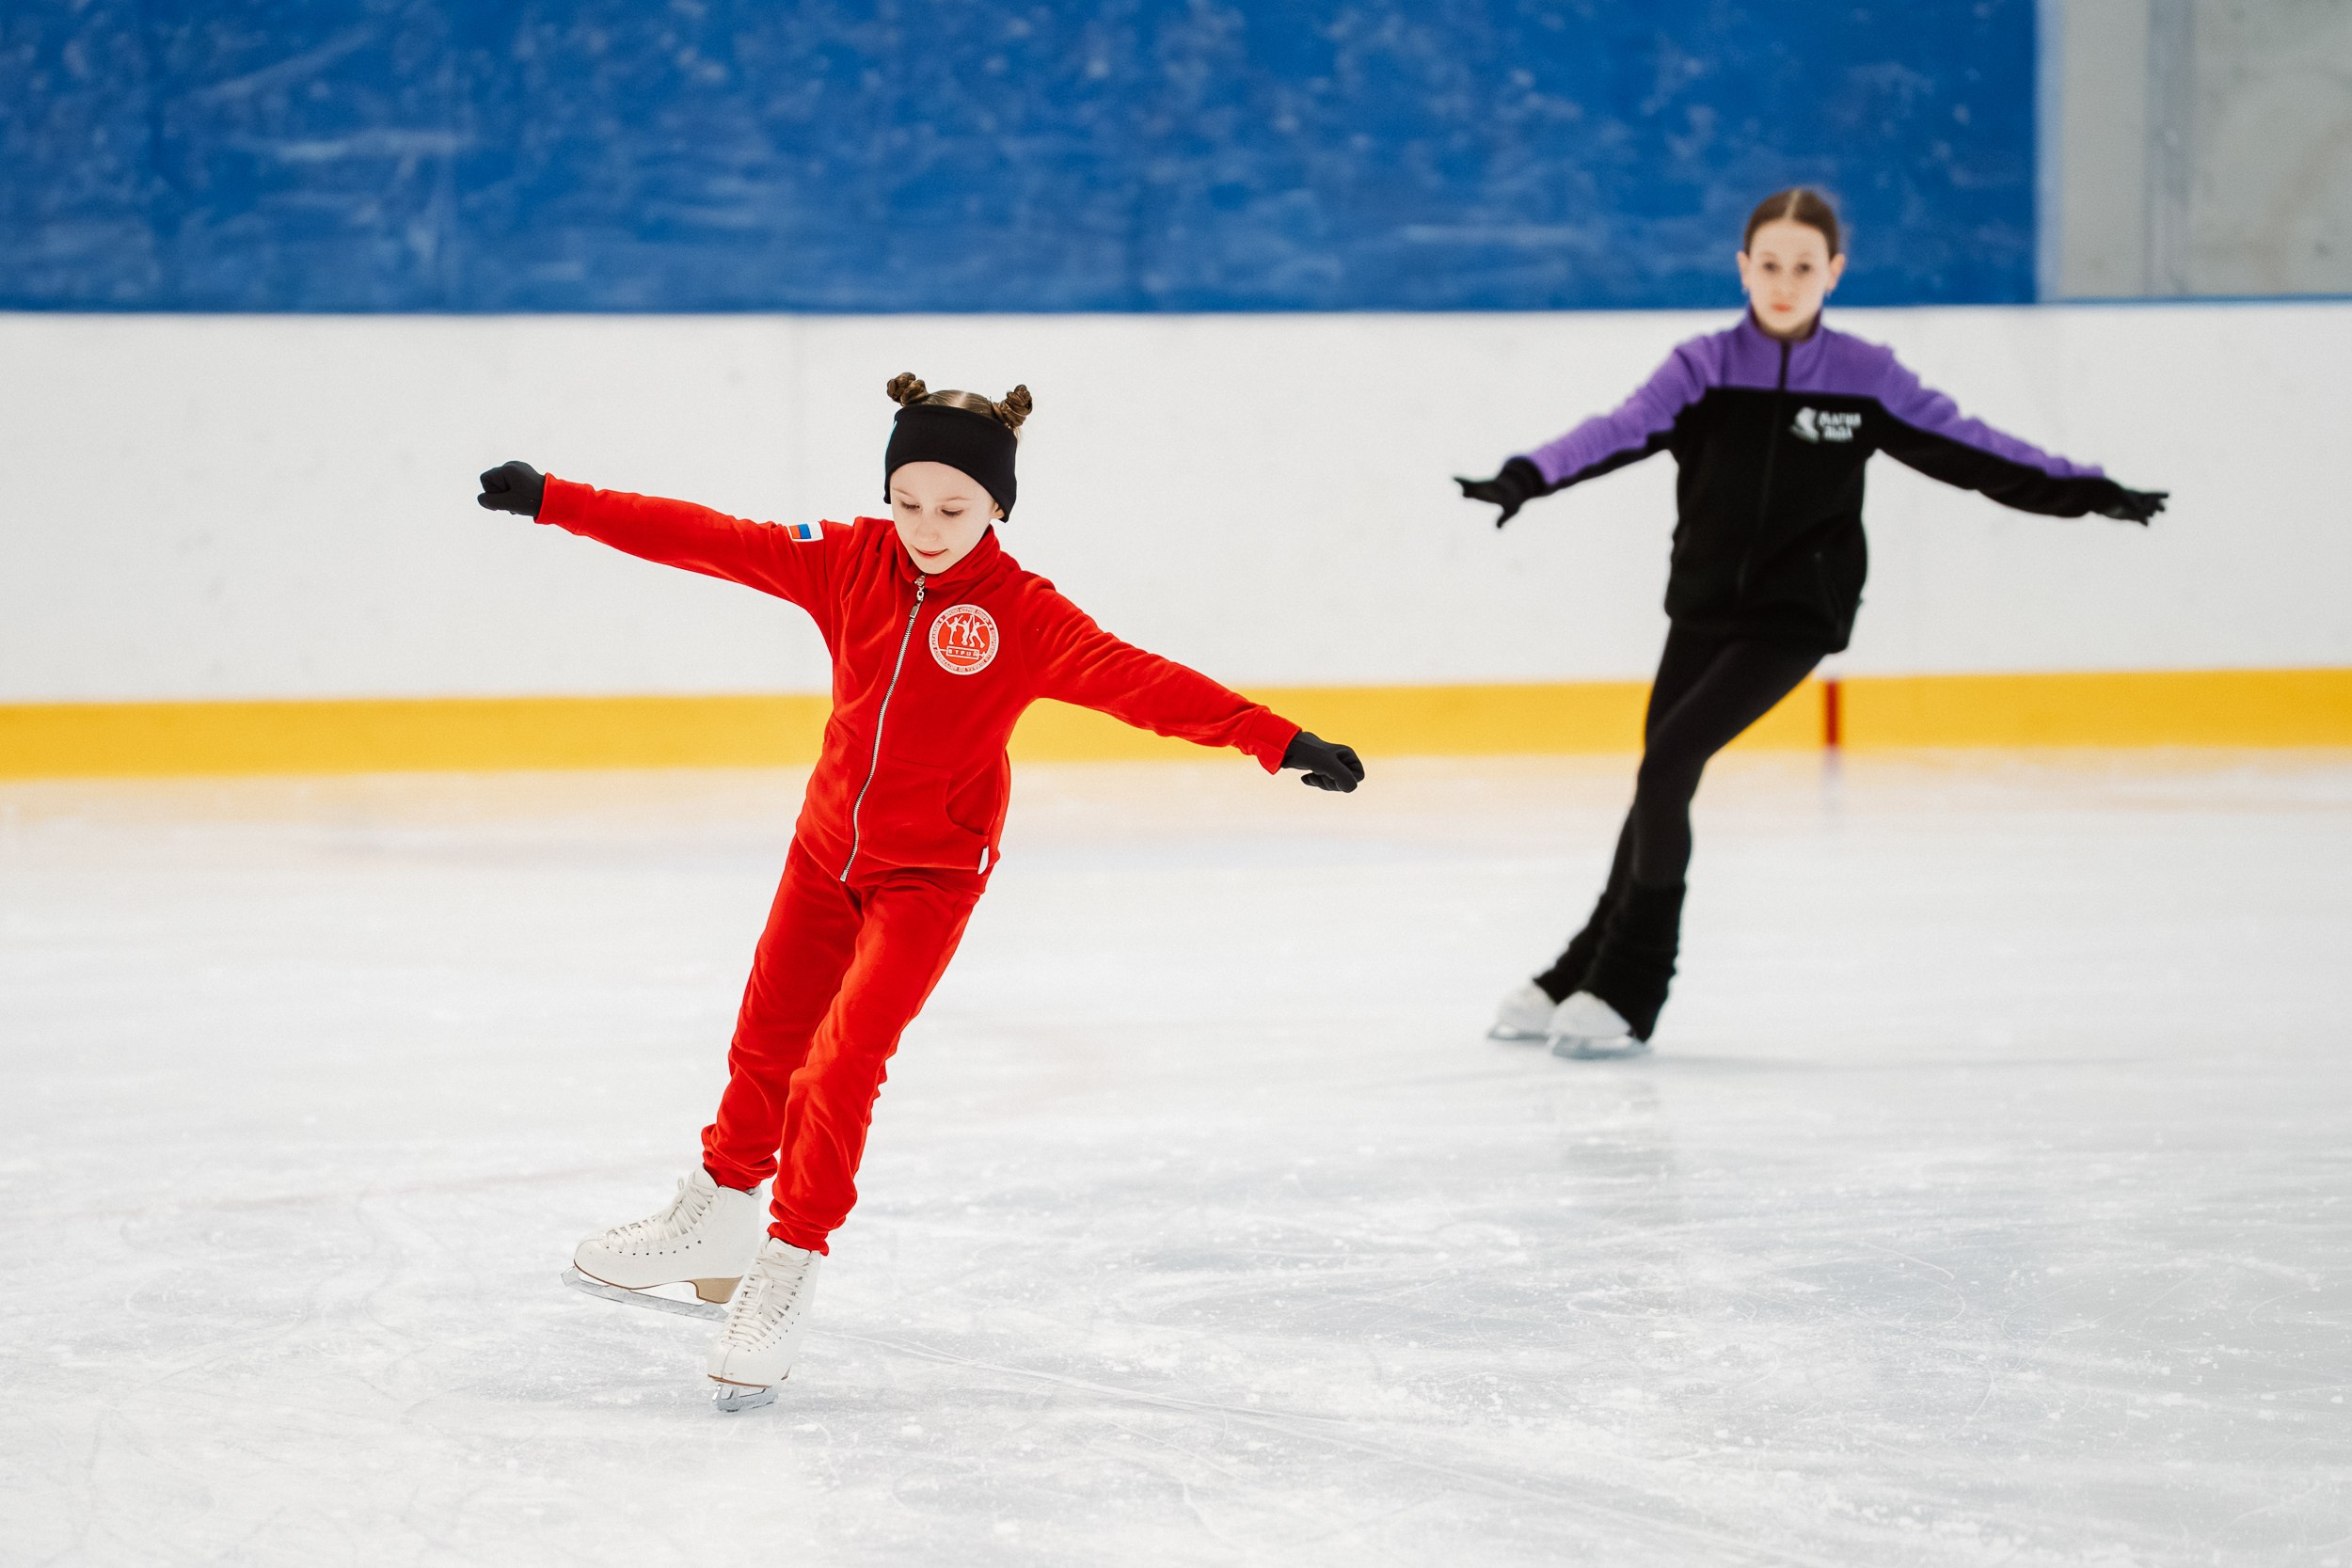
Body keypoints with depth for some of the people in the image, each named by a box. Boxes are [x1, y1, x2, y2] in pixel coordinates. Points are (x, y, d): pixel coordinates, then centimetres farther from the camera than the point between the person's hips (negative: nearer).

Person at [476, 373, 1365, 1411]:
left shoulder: (1023, 615, -18)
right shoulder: (849, 563, -7)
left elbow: (1136, 680, -30)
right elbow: (708, 542, -4)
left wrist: (1275, 739, -43)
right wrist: (557, 502, -4)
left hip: (931, 872, -5)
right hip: (828, 846, 5)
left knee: (841, 1062, -14)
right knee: (767, 1045, 16)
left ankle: (788, 1272, 0)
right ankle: (718, 1224, 38)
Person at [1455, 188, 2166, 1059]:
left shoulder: (1864, 378, -5)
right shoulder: (1705, 369, -5)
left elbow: (1966, 448, 1)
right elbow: (1621, 431, -19)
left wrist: (2084, 491, -3)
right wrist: (1527, 478, -36)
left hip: (1796, 616, -3)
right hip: (1704, 606, 3)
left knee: (1667, 766, -18)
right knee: (1662, 789, 9)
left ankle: (1627, 999, -9)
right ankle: (1578, 980, 28)